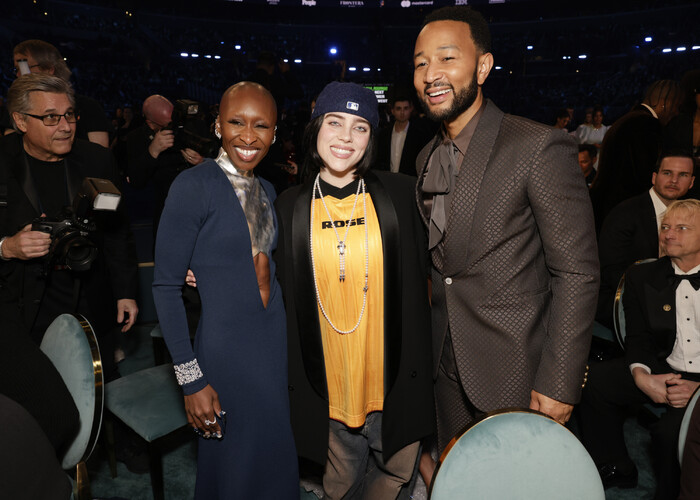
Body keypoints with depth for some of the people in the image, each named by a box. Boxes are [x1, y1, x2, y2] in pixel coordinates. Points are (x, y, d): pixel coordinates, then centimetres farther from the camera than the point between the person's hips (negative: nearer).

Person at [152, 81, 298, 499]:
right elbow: (166, 286, -14)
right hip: (225, 344, -6)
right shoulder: (193, 186, -15)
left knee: (274, 455, 20)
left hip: (276, 339, 7)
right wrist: (192, 380, -16)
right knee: (235, 466, 10)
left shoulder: (267, 191, 6)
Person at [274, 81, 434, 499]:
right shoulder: (290, 206, -1)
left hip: (394, 372, 0)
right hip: (329, 379, 1)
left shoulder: (401, 194, -4)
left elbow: (423, 275, 2)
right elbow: (285, 292, 8)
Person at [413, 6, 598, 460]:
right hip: (449, 365, 6)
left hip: (516, 371, -6)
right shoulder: (426, 159, 7)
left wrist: (560, 384, -17)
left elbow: (577, 272, -16)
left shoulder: (540, 147, -15)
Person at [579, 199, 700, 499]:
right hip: (662, 371, 5)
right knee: (592, 381, -13)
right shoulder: (642, 277, 6)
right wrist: (641, 375, -15)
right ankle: (614, 470, 7)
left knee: (673, 429, -30)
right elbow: (638, 336, 6)